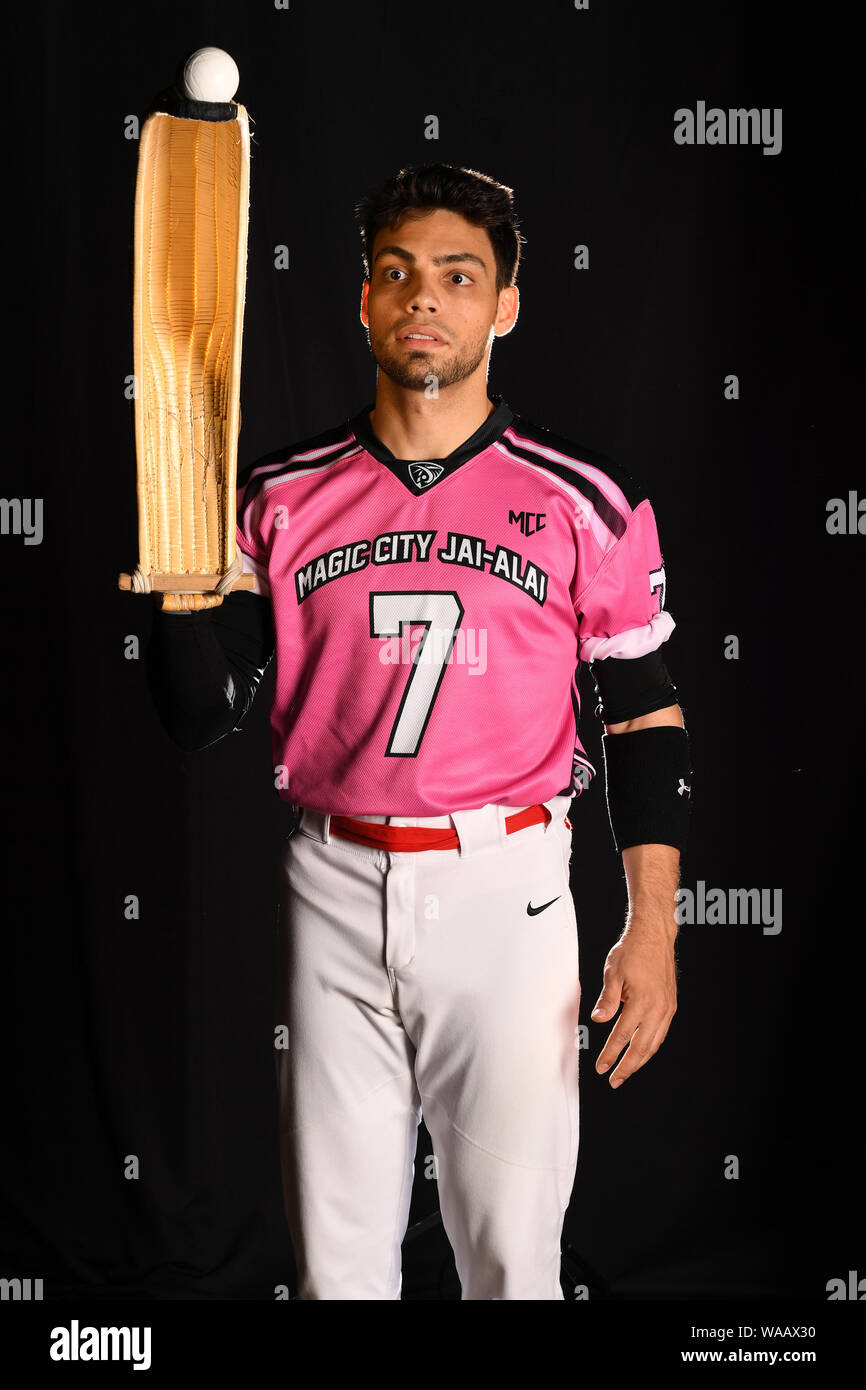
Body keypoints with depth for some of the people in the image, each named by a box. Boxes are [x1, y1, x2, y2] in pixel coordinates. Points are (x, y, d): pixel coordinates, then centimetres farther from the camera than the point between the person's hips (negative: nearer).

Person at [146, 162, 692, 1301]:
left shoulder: (585, 502, -2)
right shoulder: (285, 497, 3)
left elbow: (645, 716, 2)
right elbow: (201, 719, 4)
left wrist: (652, 929, -4)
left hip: (506, 894, -2)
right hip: (335, 894, 2)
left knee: (512, 1248, 8)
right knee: (335, 1251, 14)